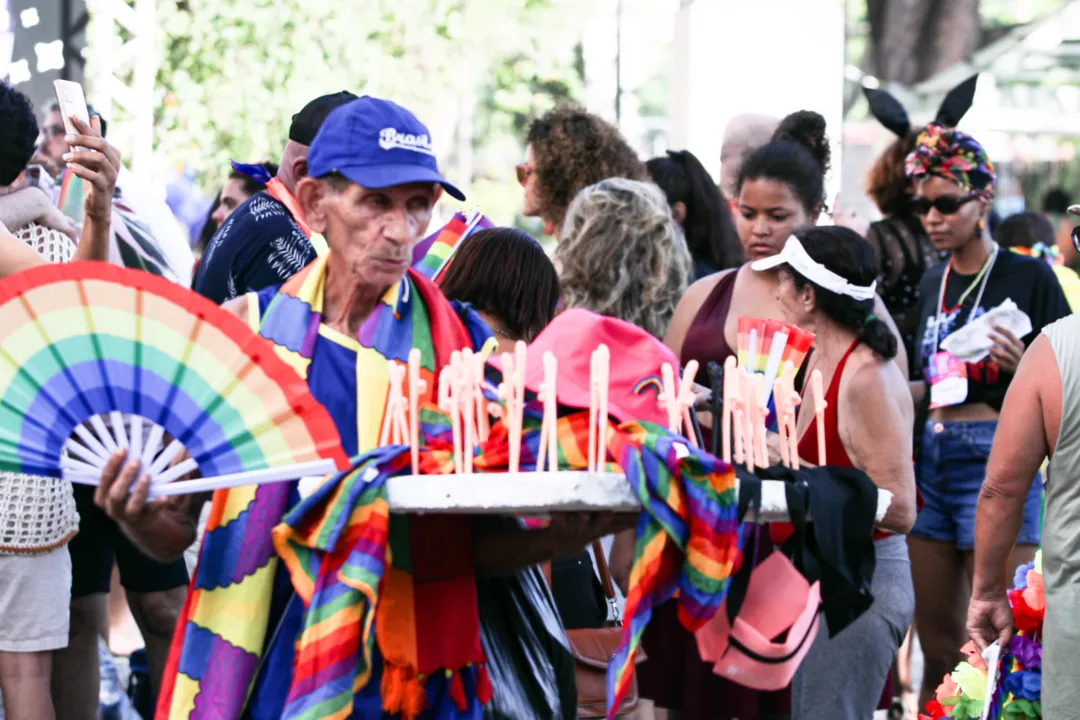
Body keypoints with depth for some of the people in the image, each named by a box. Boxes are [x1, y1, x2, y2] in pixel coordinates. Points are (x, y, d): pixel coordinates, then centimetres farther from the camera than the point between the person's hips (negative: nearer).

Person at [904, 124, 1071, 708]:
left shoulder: (1028, 276, -4)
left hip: (997, 458, -6)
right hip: (931, 458, 6)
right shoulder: (933, 283, 14)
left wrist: (1023, 367, -23)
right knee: (938, 645, 10)